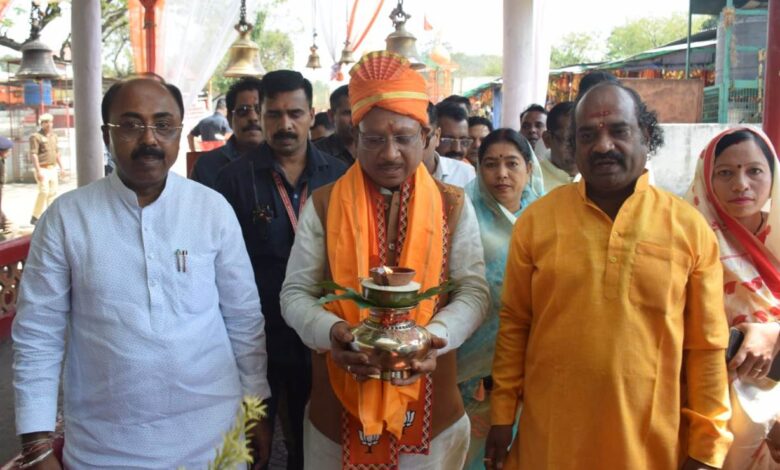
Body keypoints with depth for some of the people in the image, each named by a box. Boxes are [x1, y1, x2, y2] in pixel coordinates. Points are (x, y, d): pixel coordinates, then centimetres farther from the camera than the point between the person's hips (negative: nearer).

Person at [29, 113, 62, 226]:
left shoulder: (53, 136, 14)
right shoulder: (36, 137, -8)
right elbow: (33, 154, -14)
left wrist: (61, 166, 20)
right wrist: (38, 171, -20)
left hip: (53, 168, 7)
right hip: (43, 169, -7)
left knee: (53, 192, 8)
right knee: (44, 192, -13)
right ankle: (35, 217, -4)